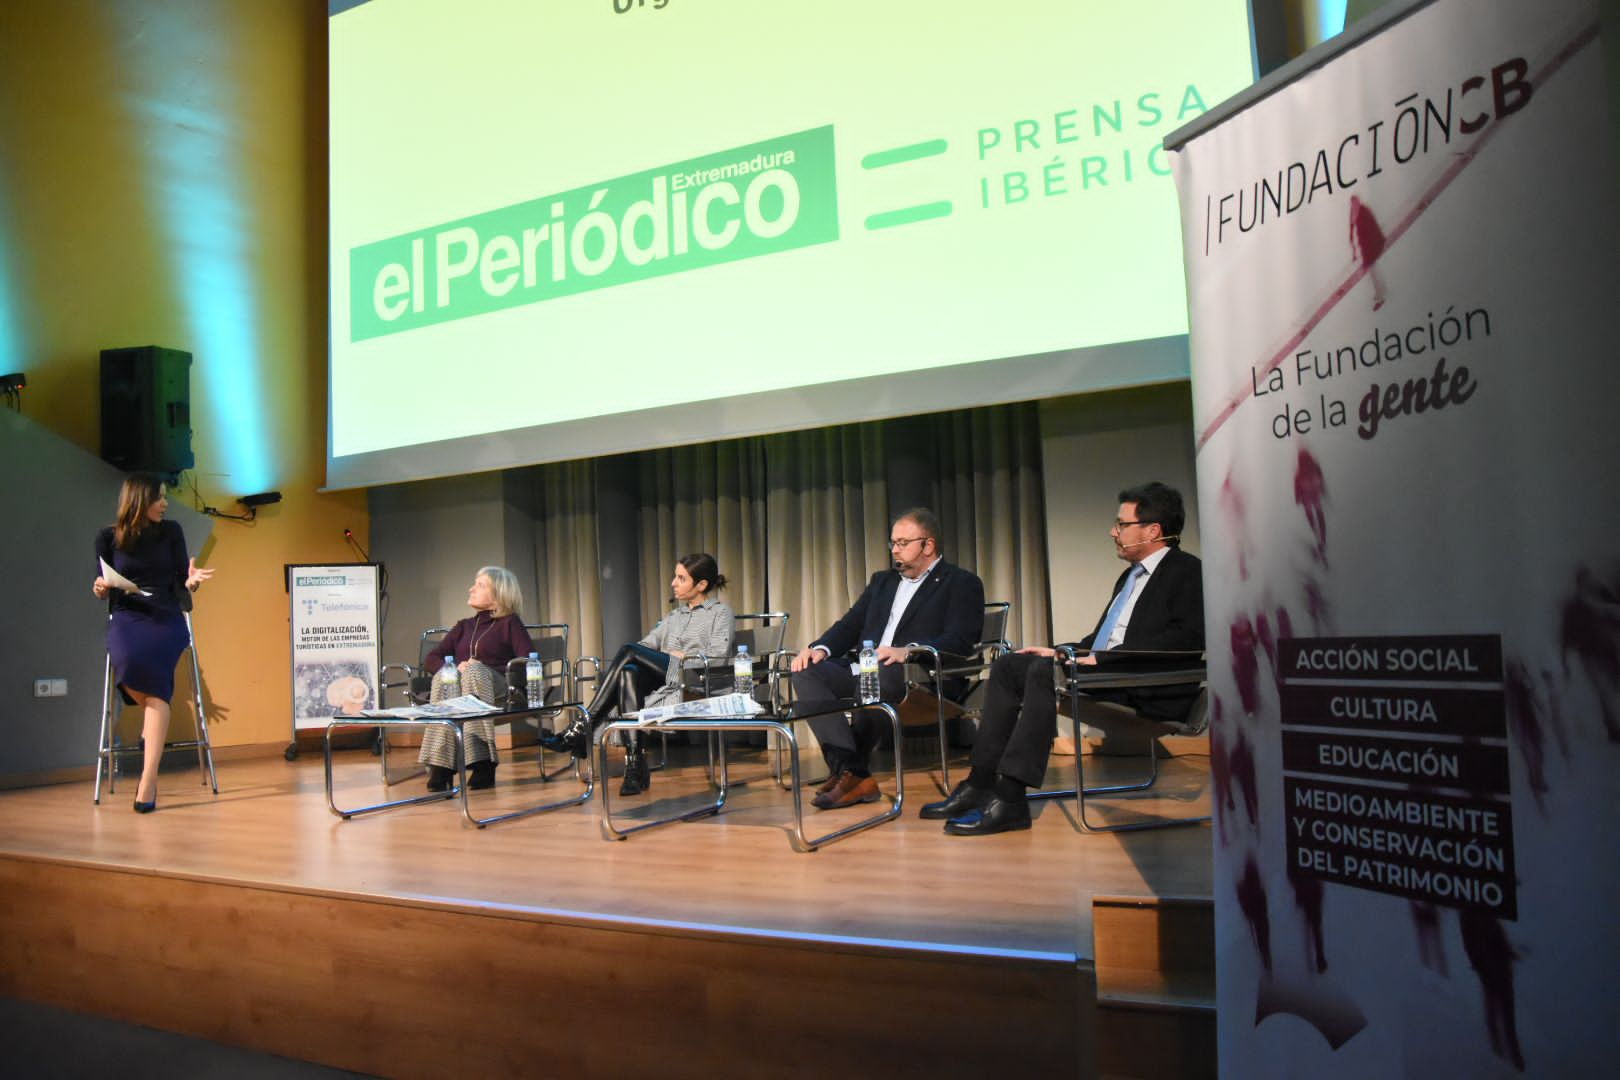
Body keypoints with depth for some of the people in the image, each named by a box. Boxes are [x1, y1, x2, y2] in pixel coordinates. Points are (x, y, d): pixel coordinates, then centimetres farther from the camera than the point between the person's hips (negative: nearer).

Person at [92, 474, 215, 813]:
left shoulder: (171, 532, 7)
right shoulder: (109, 537, 6)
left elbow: (180, 584, 8)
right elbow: (101, 589, 12)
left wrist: (192, 580, -14)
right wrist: (100, 588, -11)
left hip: (166, 619, 0)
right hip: (126, 618, 0)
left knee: (153, 678, -29)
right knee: (130, 664, -34)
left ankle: (148, 780, -32)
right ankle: (152, 715, 4)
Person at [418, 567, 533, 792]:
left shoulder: (509, 623, 14)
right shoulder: (464, 626, 28)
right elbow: (430, 659, 17)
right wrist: (454, 668, -7)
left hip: (497, 690, -3)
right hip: (457, 684, 3)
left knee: (474, 672, -35)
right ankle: (440, 765, -37)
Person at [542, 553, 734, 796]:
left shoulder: (721, 613, 13)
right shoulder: (674, 617, 31)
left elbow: (718, 655, -4)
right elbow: (647, 644, 18)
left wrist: (681, 657, -5)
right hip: (662, 680, 6)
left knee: (628, 651, -24)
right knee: (628, 672, -30)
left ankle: (581, 729, -26)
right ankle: (635, 763, -37)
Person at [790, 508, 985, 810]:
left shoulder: (962, 583, 5)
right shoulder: (882, 581, 27)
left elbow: (960, 640, -11)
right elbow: (851, 625, 20)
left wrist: (908, 652, -28)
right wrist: (820, 647, -3)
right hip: (866, 673, 7)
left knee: (880, 673, -38)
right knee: (808, 671, -19)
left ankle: (852, 772, -21)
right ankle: (846, 768, -28)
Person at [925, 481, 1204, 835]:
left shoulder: (1187, 571, -2)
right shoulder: (1131, 575, 26)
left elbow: (1186, 637, -19)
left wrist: (1107, 658, -23)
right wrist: (1060, 652, 7)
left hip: (1149, 686, -9)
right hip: (1101, 670, 9)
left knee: (1045, 670, -30)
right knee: (1007, 666, -4)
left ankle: (1010, 799, -31)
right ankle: (980, 785, -10)